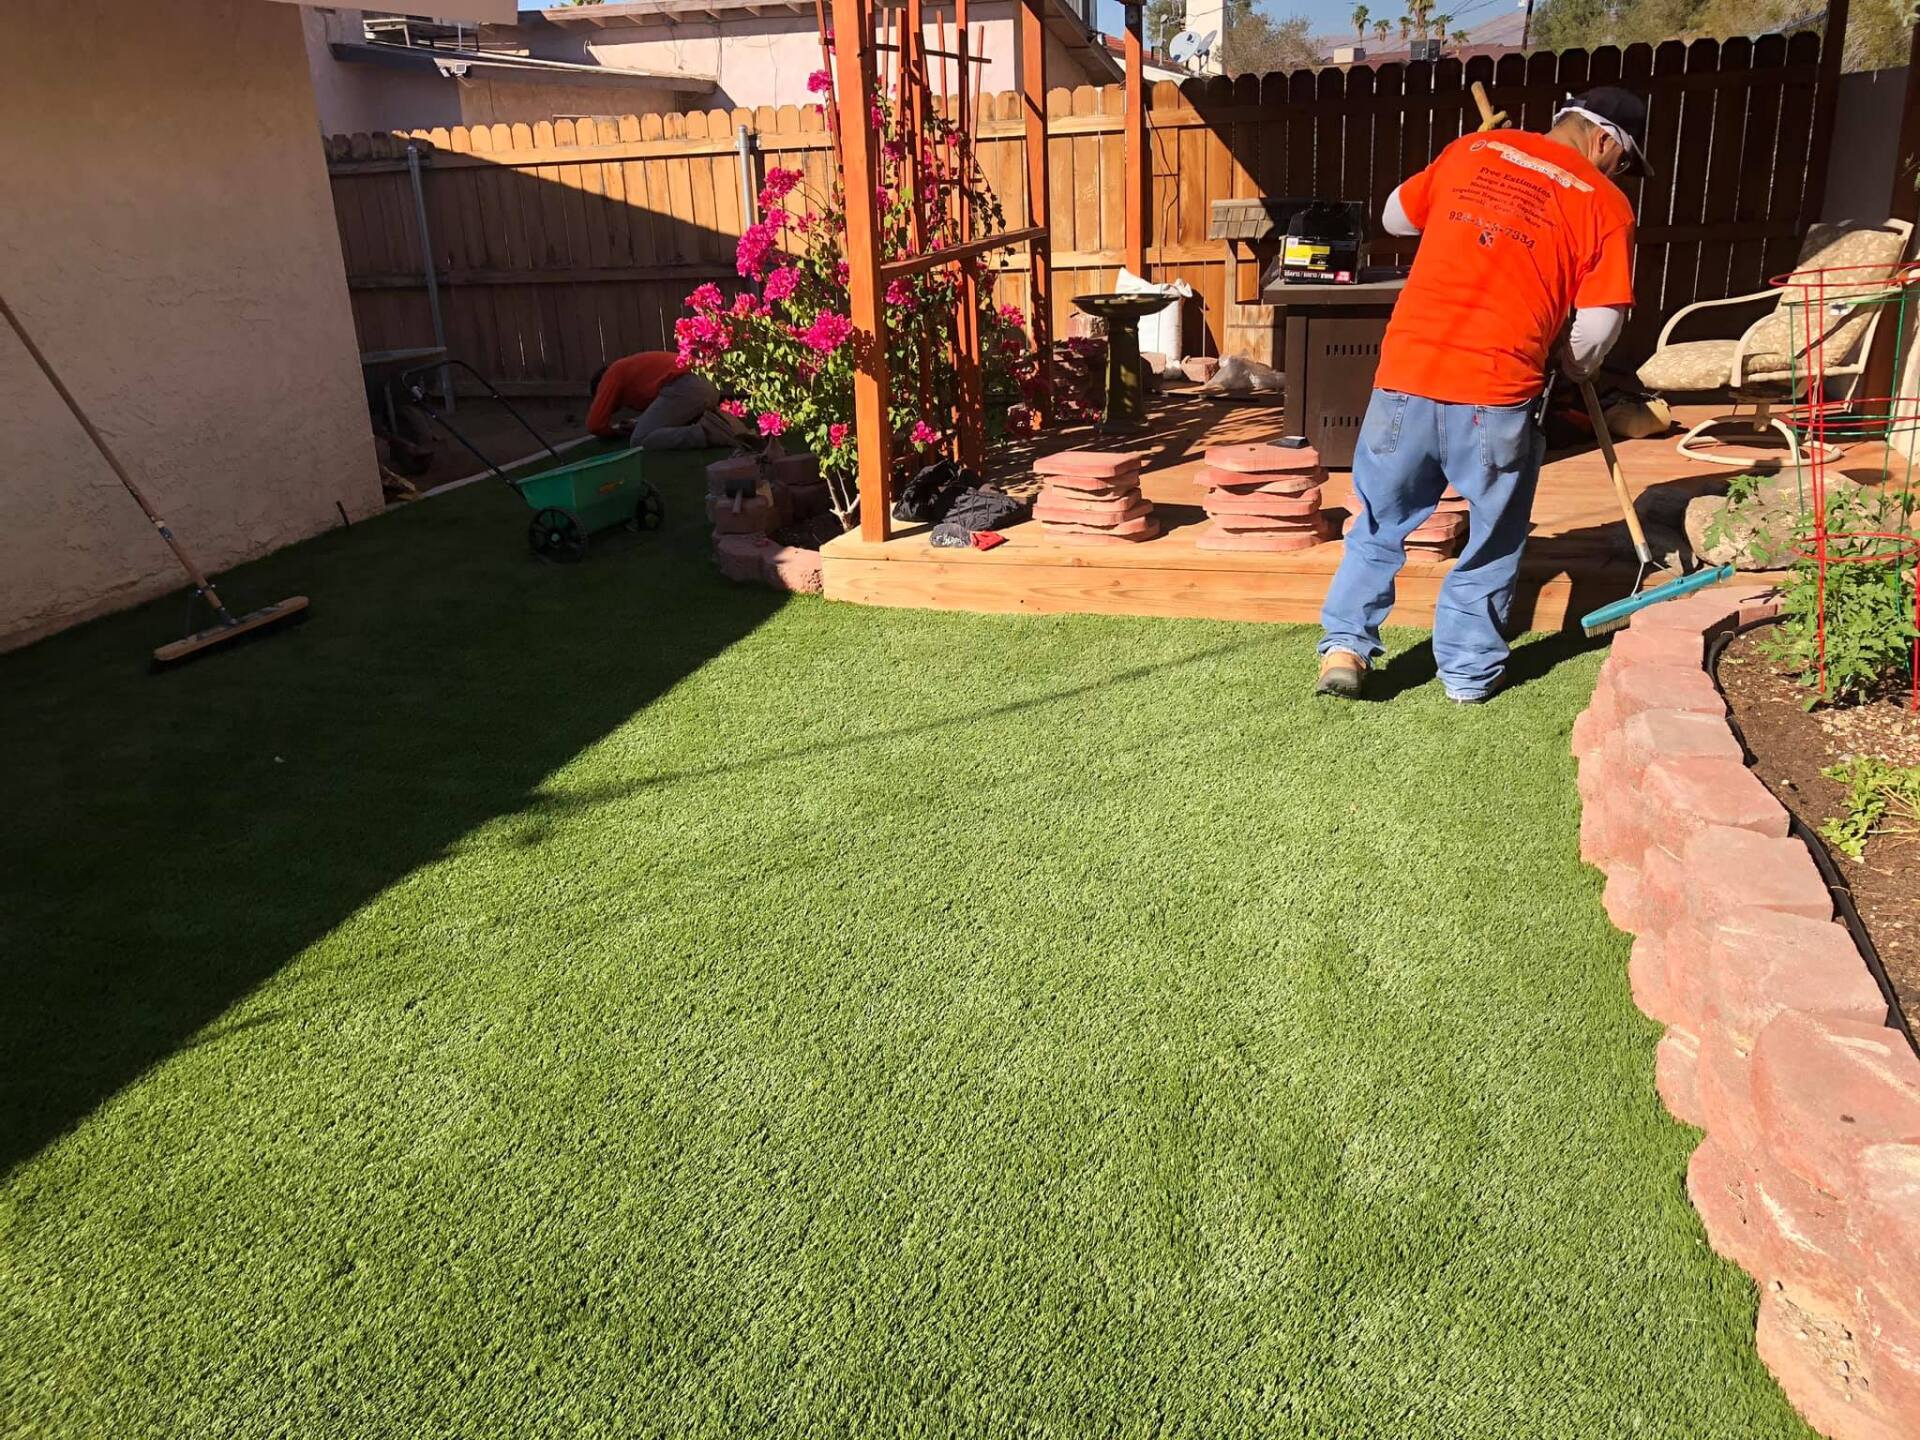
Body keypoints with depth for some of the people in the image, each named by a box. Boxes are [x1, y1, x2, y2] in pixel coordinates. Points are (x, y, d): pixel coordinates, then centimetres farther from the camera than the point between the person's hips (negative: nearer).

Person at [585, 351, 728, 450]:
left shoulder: (612, 374, 17)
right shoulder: (637, 368, 41)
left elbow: (595, 424, 9)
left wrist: (613, 432, 30)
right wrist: (639, 425, 34)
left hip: (683, 389, -8)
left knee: (639, 443, -6)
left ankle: (702, 433, -19)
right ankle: (711, 427, 2)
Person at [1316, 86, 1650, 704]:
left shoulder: (1472, 150, 15)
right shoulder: (1605, 204, 6)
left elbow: (1395, 217, 28)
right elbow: (1597, 328, 0)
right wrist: (1572, 365, 20)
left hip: (1406, 372, 3)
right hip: (1498, 394, -2)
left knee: (1381, 522, 18)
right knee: (1494, 539, 17)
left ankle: (1344, 646, 12)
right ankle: (1470, 670, 23)